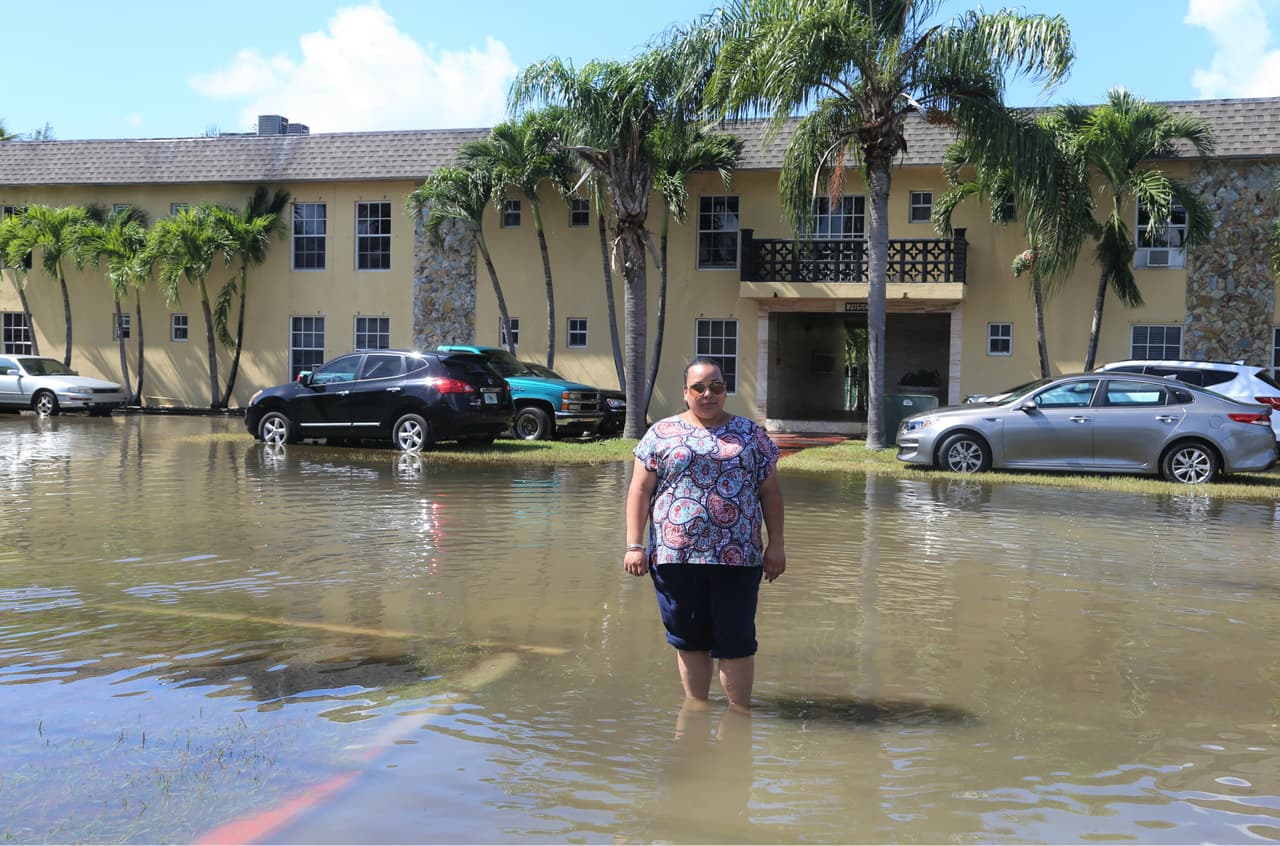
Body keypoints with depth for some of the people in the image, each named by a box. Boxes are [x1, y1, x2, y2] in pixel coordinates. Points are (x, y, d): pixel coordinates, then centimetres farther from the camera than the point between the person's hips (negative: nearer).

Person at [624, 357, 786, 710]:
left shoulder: (751, 434, 9)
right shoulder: (661, 433, 7)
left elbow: (770, 491, 9)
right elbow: (640, 489, 5)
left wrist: (776, 544, 3)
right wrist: (634, 545, -3)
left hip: (736, 557, 0)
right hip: (675, 556, 1)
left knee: (735, 638, 1)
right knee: (689, 639, 8)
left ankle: (740, 709, 13)